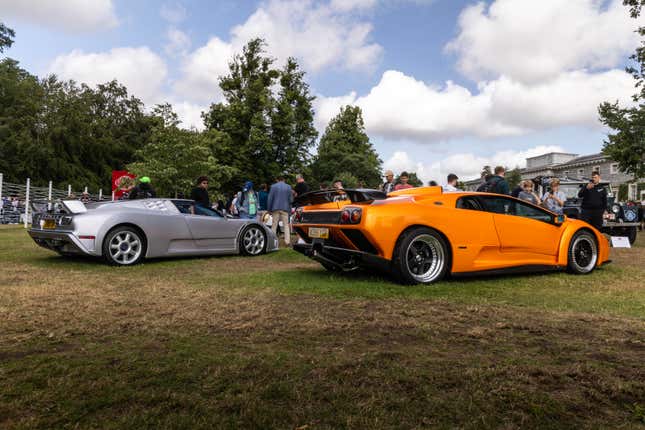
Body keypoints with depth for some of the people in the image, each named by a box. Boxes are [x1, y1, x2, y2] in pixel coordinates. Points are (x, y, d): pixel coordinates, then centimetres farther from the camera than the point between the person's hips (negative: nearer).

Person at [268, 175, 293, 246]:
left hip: (276, 208, 0)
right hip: (285, 208, 0)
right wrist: (289, 208, 17)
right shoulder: (288, 187, 4)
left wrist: (269, 209, 6)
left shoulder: (273, 186, 1)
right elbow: (291, 199, 4)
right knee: (286, 225, 3)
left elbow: (270, 198, -1)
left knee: (274, 225, 5)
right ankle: (287, 241, -4)